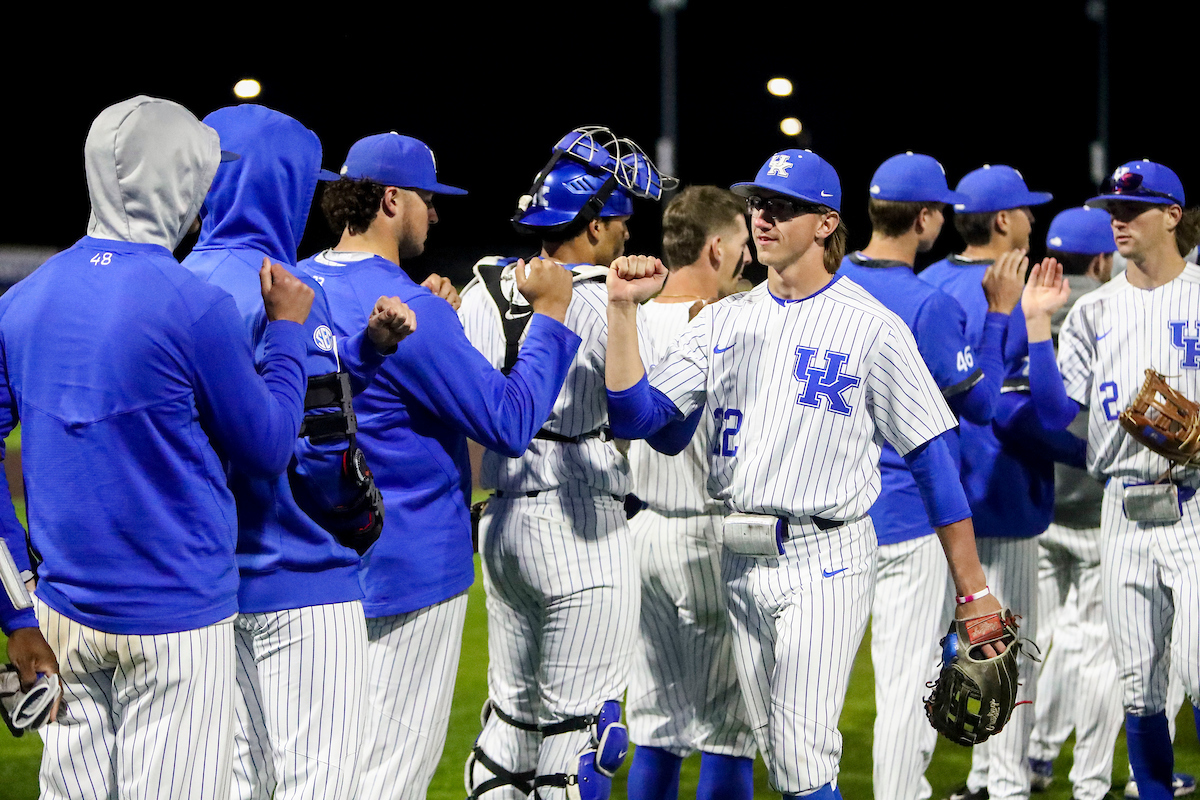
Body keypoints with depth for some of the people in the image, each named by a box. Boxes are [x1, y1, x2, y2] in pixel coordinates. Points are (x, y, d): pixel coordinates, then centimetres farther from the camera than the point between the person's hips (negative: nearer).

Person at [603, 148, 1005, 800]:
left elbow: (931, 455, -5)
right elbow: (638, 416, 2)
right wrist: (622, 311, -9)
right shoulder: (723, 322, 10)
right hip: (741, 562, 6)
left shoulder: (872, 328, -5)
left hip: (825, 558, -6)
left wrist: (973, 590, -9)